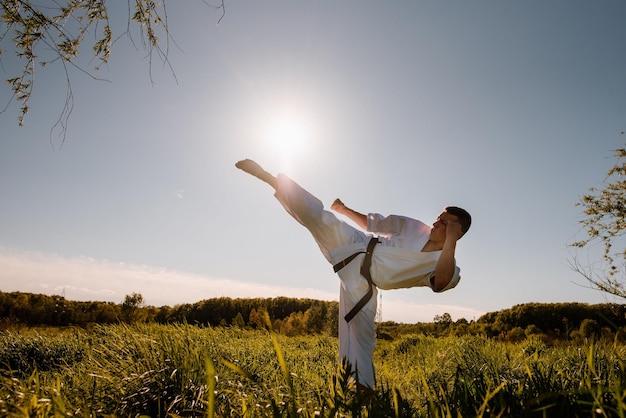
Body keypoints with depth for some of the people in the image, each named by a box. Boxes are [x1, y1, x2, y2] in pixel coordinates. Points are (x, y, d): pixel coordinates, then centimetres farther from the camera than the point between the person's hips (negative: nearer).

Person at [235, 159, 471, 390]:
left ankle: (363, 388, 19)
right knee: (316, 217, -15)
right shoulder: (414, 228, 5)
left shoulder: (444, 265, -2)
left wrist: (450, 242, -31)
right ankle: (267, 176, -8)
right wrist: (345, 210, 9)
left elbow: (443, 283, -27)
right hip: (355, 247, 1)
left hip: (361, 281, -1)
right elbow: (374, 223, 14)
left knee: (361, 334, -2)